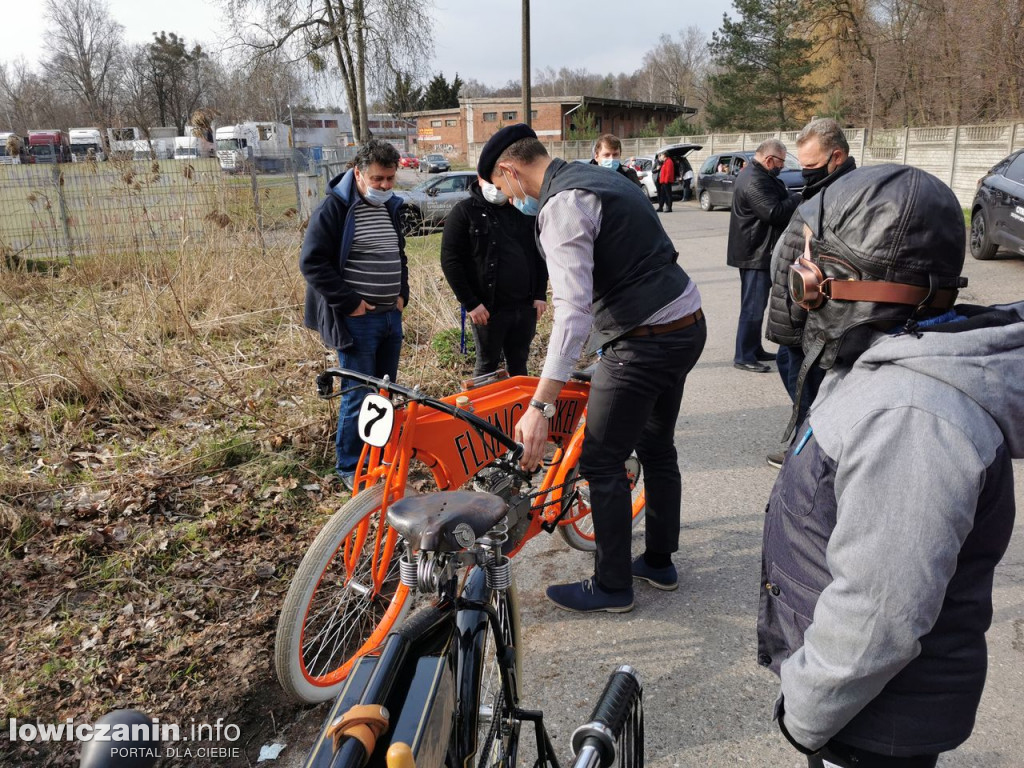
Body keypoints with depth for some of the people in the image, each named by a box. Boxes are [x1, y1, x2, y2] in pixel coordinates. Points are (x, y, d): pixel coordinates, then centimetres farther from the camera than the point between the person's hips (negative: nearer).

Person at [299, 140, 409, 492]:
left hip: (391, 316, 7)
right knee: (359, 395, -3)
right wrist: (349, 302, -17)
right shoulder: (334, 208, -11)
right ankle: (350, 467, 12)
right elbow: (312, 262, -15)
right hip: (357, 320, -7)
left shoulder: (390, 208, 13)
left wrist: (402, 293, 11)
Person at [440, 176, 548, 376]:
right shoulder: (464, 212, -4)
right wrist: (470, 303, -13)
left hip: (525, 306, 4)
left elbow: (539, 254, 15)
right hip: (489, 308, -4)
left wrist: (540, 294, 5)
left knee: (519, 364, 15)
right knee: (488, 365, 9)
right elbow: (450, 261, -9)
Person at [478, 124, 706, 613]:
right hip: (688, 323, 10)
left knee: (602, 462, 2)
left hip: (645, 342, -10)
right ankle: (659, 562, 36)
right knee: (656, 448, 20)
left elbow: (573, 309, -28)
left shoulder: (562, 205, -17)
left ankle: (611, 586, 15)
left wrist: (540, 406, -32)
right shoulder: (593, 178, 14)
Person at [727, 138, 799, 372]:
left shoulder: (757, 175, 15)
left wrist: (791, 199, 3)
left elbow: (778, 201, 20)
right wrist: (797, 199, -13)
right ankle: (744, 357, 0)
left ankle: (754, 349, 28)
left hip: (758, 252, 11)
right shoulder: (755, 181, -21)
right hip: (756, 253, -11)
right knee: (753, 306, -6)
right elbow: (774, 212, -26)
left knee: (755, 304, 17)